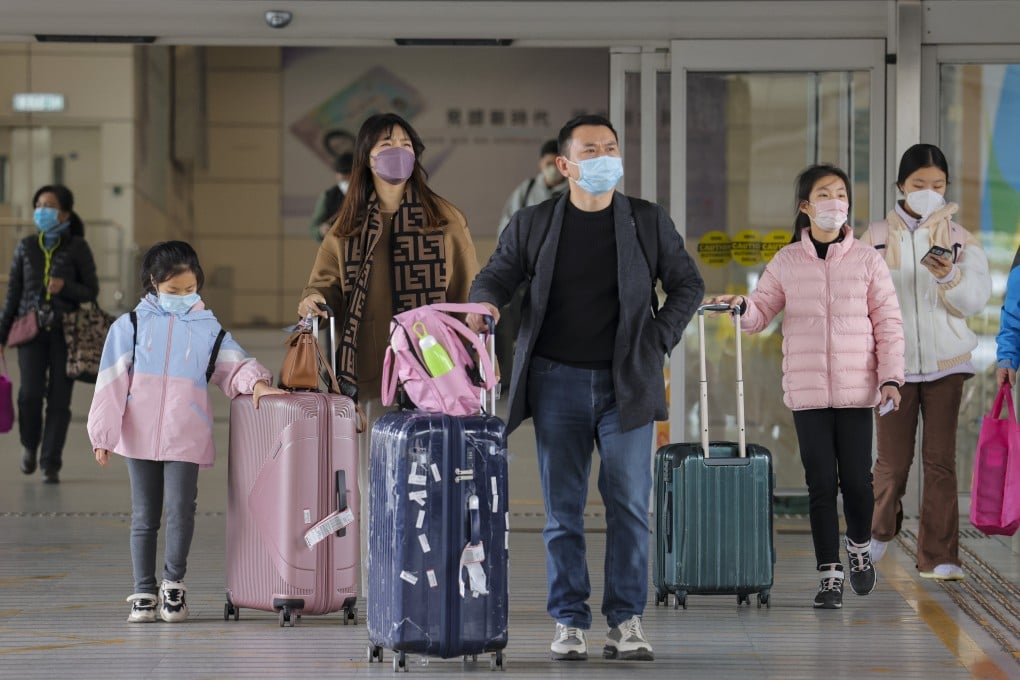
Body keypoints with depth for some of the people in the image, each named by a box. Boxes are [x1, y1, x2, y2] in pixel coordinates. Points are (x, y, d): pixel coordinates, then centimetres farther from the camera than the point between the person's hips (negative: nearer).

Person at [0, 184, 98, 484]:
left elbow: (91, 291, 2)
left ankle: (51, 465, 5)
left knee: (59, 399, -3)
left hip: (66, 332, -1)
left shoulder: (78, 248, 0)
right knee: (30, 394, -12)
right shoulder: (26, 247, 7)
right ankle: (30, 444, 17)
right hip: (32, 330, 1)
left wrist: (65, 287, -18)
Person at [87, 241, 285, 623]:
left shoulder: (208, 329, 8)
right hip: (139, 437, 1)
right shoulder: (131, 326, 6)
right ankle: (144, 592, 13)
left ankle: (173, 584, 11)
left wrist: (256, 380, -19)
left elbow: (233, 365, 5)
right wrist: (103, 433, -2)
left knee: (180, 510, -8)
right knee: (144, 516, 6)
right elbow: (111, 383, 3)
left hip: (186, 440, 0)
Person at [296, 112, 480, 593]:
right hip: (371, 369, 2)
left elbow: (469, 293, 6)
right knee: (374, 479, 2)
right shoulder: (348, 224, 13)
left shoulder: (444, 218, 7)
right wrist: (315, 299, -9)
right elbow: (327, 280, 14)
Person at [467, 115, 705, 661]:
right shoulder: (532, 224, 6)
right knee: (562, 509, 2)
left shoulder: (650, 222, 6)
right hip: (557, 383, 0)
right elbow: (495, 276, 9)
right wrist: (486, 303, -13)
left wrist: (659, 339, 1)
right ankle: (569, 622, 7)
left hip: (625, 385, 0)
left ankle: (625, 622, 3)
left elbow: (687, 284, 12)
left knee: (629, 506, -3)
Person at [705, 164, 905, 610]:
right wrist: (740, 306, -16)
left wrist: (890, 377, -7)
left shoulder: (867, 261, 2)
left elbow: (888, 325, 2)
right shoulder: (787, 262, 5)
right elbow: (761, 313, 6)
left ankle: (859, 548, 30)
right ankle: (830, 576, 8)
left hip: (856, 390, -1)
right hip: (807, 392, 1)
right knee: (821, 484, 1)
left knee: (857, 479, 1)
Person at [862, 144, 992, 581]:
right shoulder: (877, 239, 1)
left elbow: (975, 301, -6)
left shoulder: (960, 239, 2)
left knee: (941, 460, -2)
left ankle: (938, 556, 3)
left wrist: (948, 276, -25)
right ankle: (880, 530, 28)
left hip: (945, 363, 0)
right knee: (893, 461, 1)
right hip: (894, 363, 0)